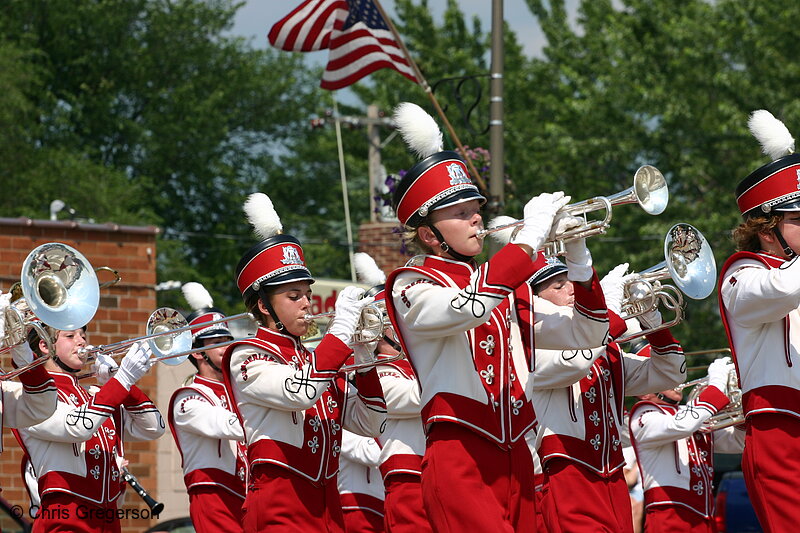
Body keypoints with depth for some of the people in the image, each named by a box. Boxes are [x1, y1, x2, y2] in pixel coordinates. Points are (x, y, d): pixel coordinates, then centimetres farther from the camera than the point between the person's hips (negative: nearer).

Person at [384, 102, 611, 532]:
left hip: (515, 460, 7)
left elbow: (587, 333, 18)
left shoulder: (505, 288, 20)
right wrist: (529, 237, -18)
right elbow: (468, 308, -23)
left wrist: (576, 256, 5)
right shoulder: (412, 287, 0)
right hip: (459, 460, -7)